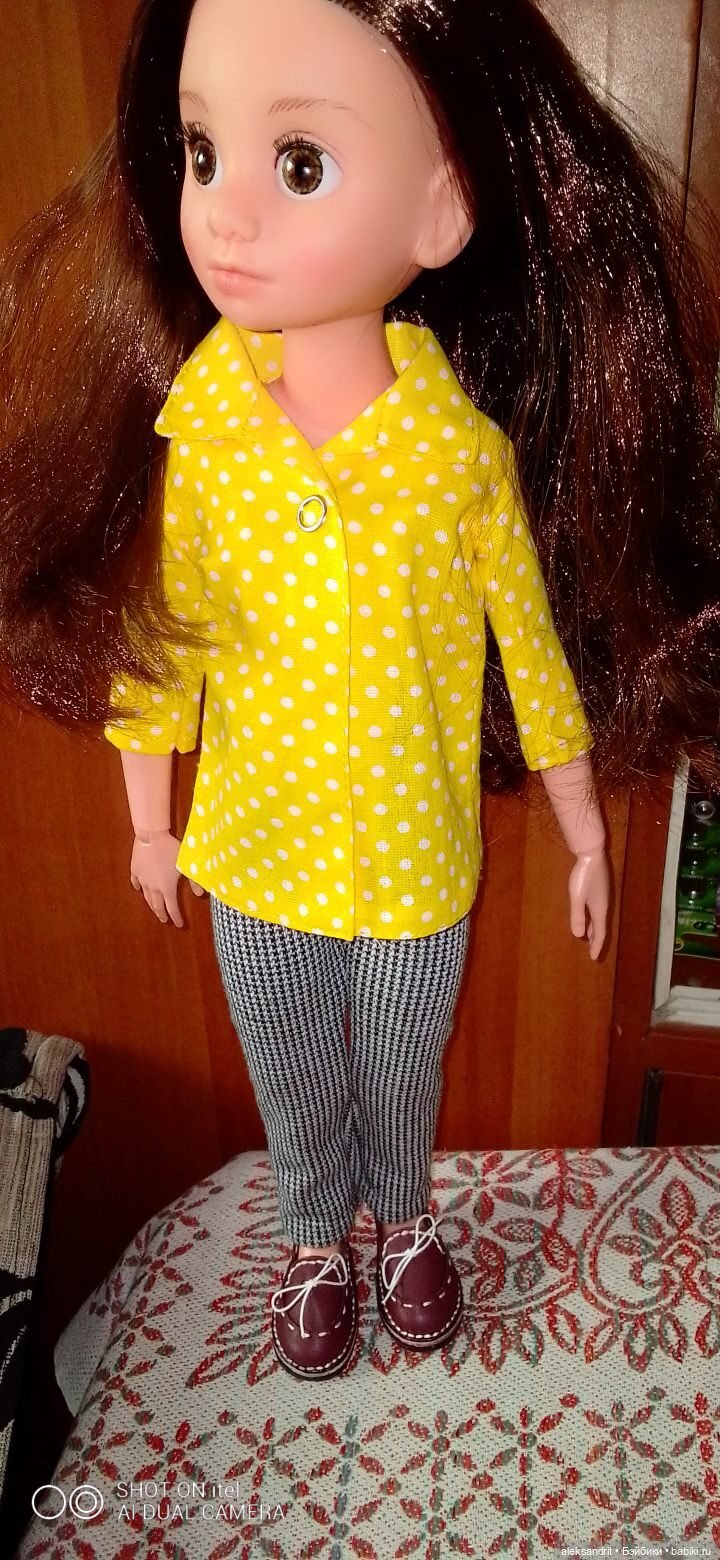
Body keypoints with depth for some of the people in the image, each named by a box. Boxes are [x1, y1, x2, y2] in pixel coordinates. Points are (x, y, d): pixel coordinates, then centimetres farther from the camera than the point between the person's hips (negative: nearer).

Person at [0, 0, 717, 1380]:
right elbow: (156, 645, -3)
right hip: (257, 852, 1)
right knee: (290, 1072, 22)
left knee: (402, 1066, 23)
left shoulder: (469, 448, -19)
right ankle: (316, 1235, 52)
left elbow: (535, 642, -7)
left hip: (419, 858, -1)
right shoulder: (199, 438, -14)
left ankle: (403, 1219, 54)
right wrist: (151, 823, 5)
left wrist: (583, 828, 1)